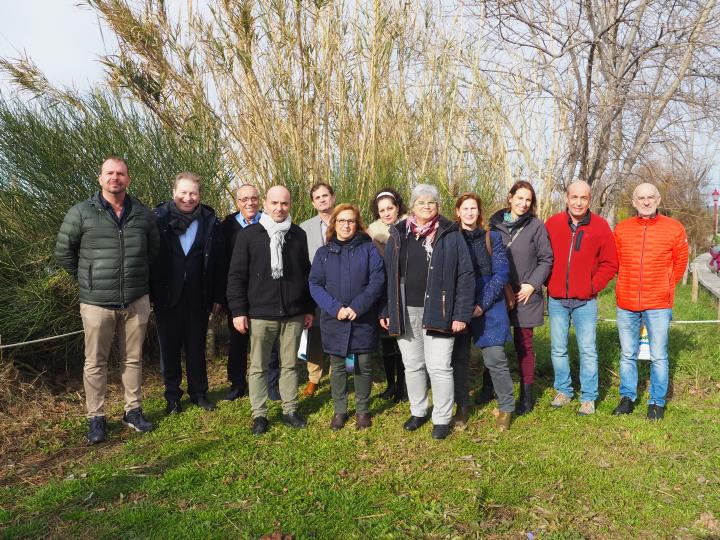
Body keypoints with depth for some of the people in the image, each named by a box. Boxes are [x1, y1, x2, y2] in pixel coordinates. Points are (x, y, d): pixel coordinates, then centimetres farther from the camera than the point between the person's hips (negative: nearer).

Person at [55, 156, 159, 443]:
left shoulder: (142, 213, 3)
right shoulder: (81, 213, -5)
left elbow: (153, 249, 18)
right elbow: (63, 252, 4)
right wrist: (88, 278, 7)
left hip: (136, 301, 2)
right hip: (97, 303, -2)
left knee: (133, 359, 12)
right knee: (95, 363, 6)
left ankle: (133, 411, 26)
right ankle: (96, 418, 20)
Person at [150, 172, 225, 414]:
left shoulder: (210, 222, 1)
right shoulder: (159, 218, -3)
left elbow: (219, 262, 3)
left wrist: (218, 296, 2)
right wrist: (150, 294, -6)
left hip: (198, 298, 1)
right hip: (167, 297, -1)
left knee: (197, 347, 12)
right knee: (169, 347, 11)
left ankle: (199, 392, 27)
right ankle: (172, 396, 25)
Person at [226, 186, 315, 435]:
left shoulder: (298, 235, 8)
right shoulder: (248, 235, -1)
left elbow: (306, 273, 12)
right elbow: (237, 275, -2)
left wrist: (309, 308, 10)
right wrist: (238, 310, -7)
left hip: (293, 314, 2)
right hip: (261, 314, -2)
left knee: (290, 365, 11)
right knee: (258, 366, 6)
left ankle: (290, 410, 23)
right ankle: (259, 414, 18)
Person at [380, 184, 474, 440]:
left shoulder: (450, 235, -1)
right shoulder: (398, 235, 7)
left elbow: (465, 276, -4)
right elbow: (387, 275, 9)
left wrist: (462, 313, -10)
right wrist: (385, 311, 4)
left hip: (437, 312, -3)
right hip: (405, 312, 3)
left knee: (439, 367, -1)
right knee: (412, 365, 14)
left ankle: (441, 418, 16)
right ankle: (418, 411, 31)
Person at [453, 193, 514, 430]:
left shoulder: (492, 238, 3)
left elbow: (501, 273, -2)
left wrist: (482, 304, -11)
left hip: (488, 308, -1)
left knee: (495, 359, -3)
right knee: (459, 358, 7)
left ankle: (505, 408, 14)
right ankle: (462, 407, 22)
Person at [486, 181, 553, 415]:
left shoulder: (536, 226, -3)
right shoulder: (495, 223, 2)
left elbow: (546, 259, 1)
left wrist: (532, 284, -8)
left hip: (525, 296, -2)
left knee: (524, 345, 7)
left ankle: (527, 395, 20)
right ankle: (487, 387, 27)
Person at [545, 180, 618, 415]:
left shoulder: (600, 226, -2)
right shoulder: (552, 224, 1)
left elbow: (610, 264, 2)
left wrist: (594, 286, -6)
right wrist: (549, 283, 0)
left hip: (585, 301, -2)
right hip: (556, 300, 2)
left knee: (588, 350, 3)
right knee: (558, 349, 11)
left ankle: (588, 398, 15)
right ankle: (563, 391, 27)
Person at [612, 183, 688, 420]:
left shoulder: (674, 229, -2)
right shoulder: (621, 229, 3)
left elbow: (680, 264, 7)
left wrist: (664, 288, 12)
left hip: (658, 304, -2)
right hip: (626, 303, 2)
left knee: (658, 356, 4)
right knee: (627, 355, 12)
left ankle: (657, 402, 18)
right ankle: (627, 398, 25)